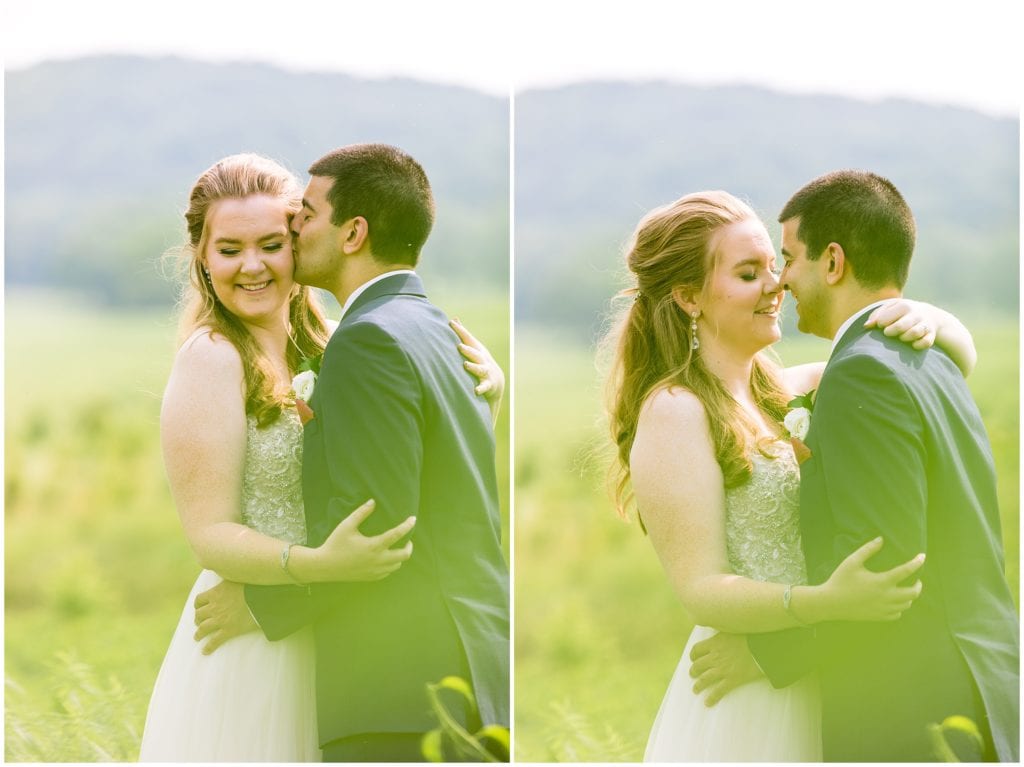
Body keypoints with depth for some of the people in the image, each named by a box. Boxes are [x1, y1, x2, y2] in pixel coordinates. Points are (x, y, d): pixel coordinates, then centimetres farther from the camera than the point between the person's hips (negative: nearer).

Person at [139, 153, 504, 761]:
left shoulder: (320, 346, 7)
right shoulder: (212, 357, -13)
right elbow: (211, 535, -17)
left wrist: (485, 376, -10)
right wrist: (319, 564, -32)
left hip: (322, 638, 7)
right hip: (249, 649, -7)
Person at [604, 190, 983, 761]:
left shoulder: (785, 391, 8)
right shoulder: (674, 412, -14)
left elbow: (958, 355, 9)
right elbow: (704, 590, -18)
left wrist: (925, 318, -14)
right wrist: (828, 602, -33)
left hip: (815, 687, 7)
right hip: (746, 707, -7)